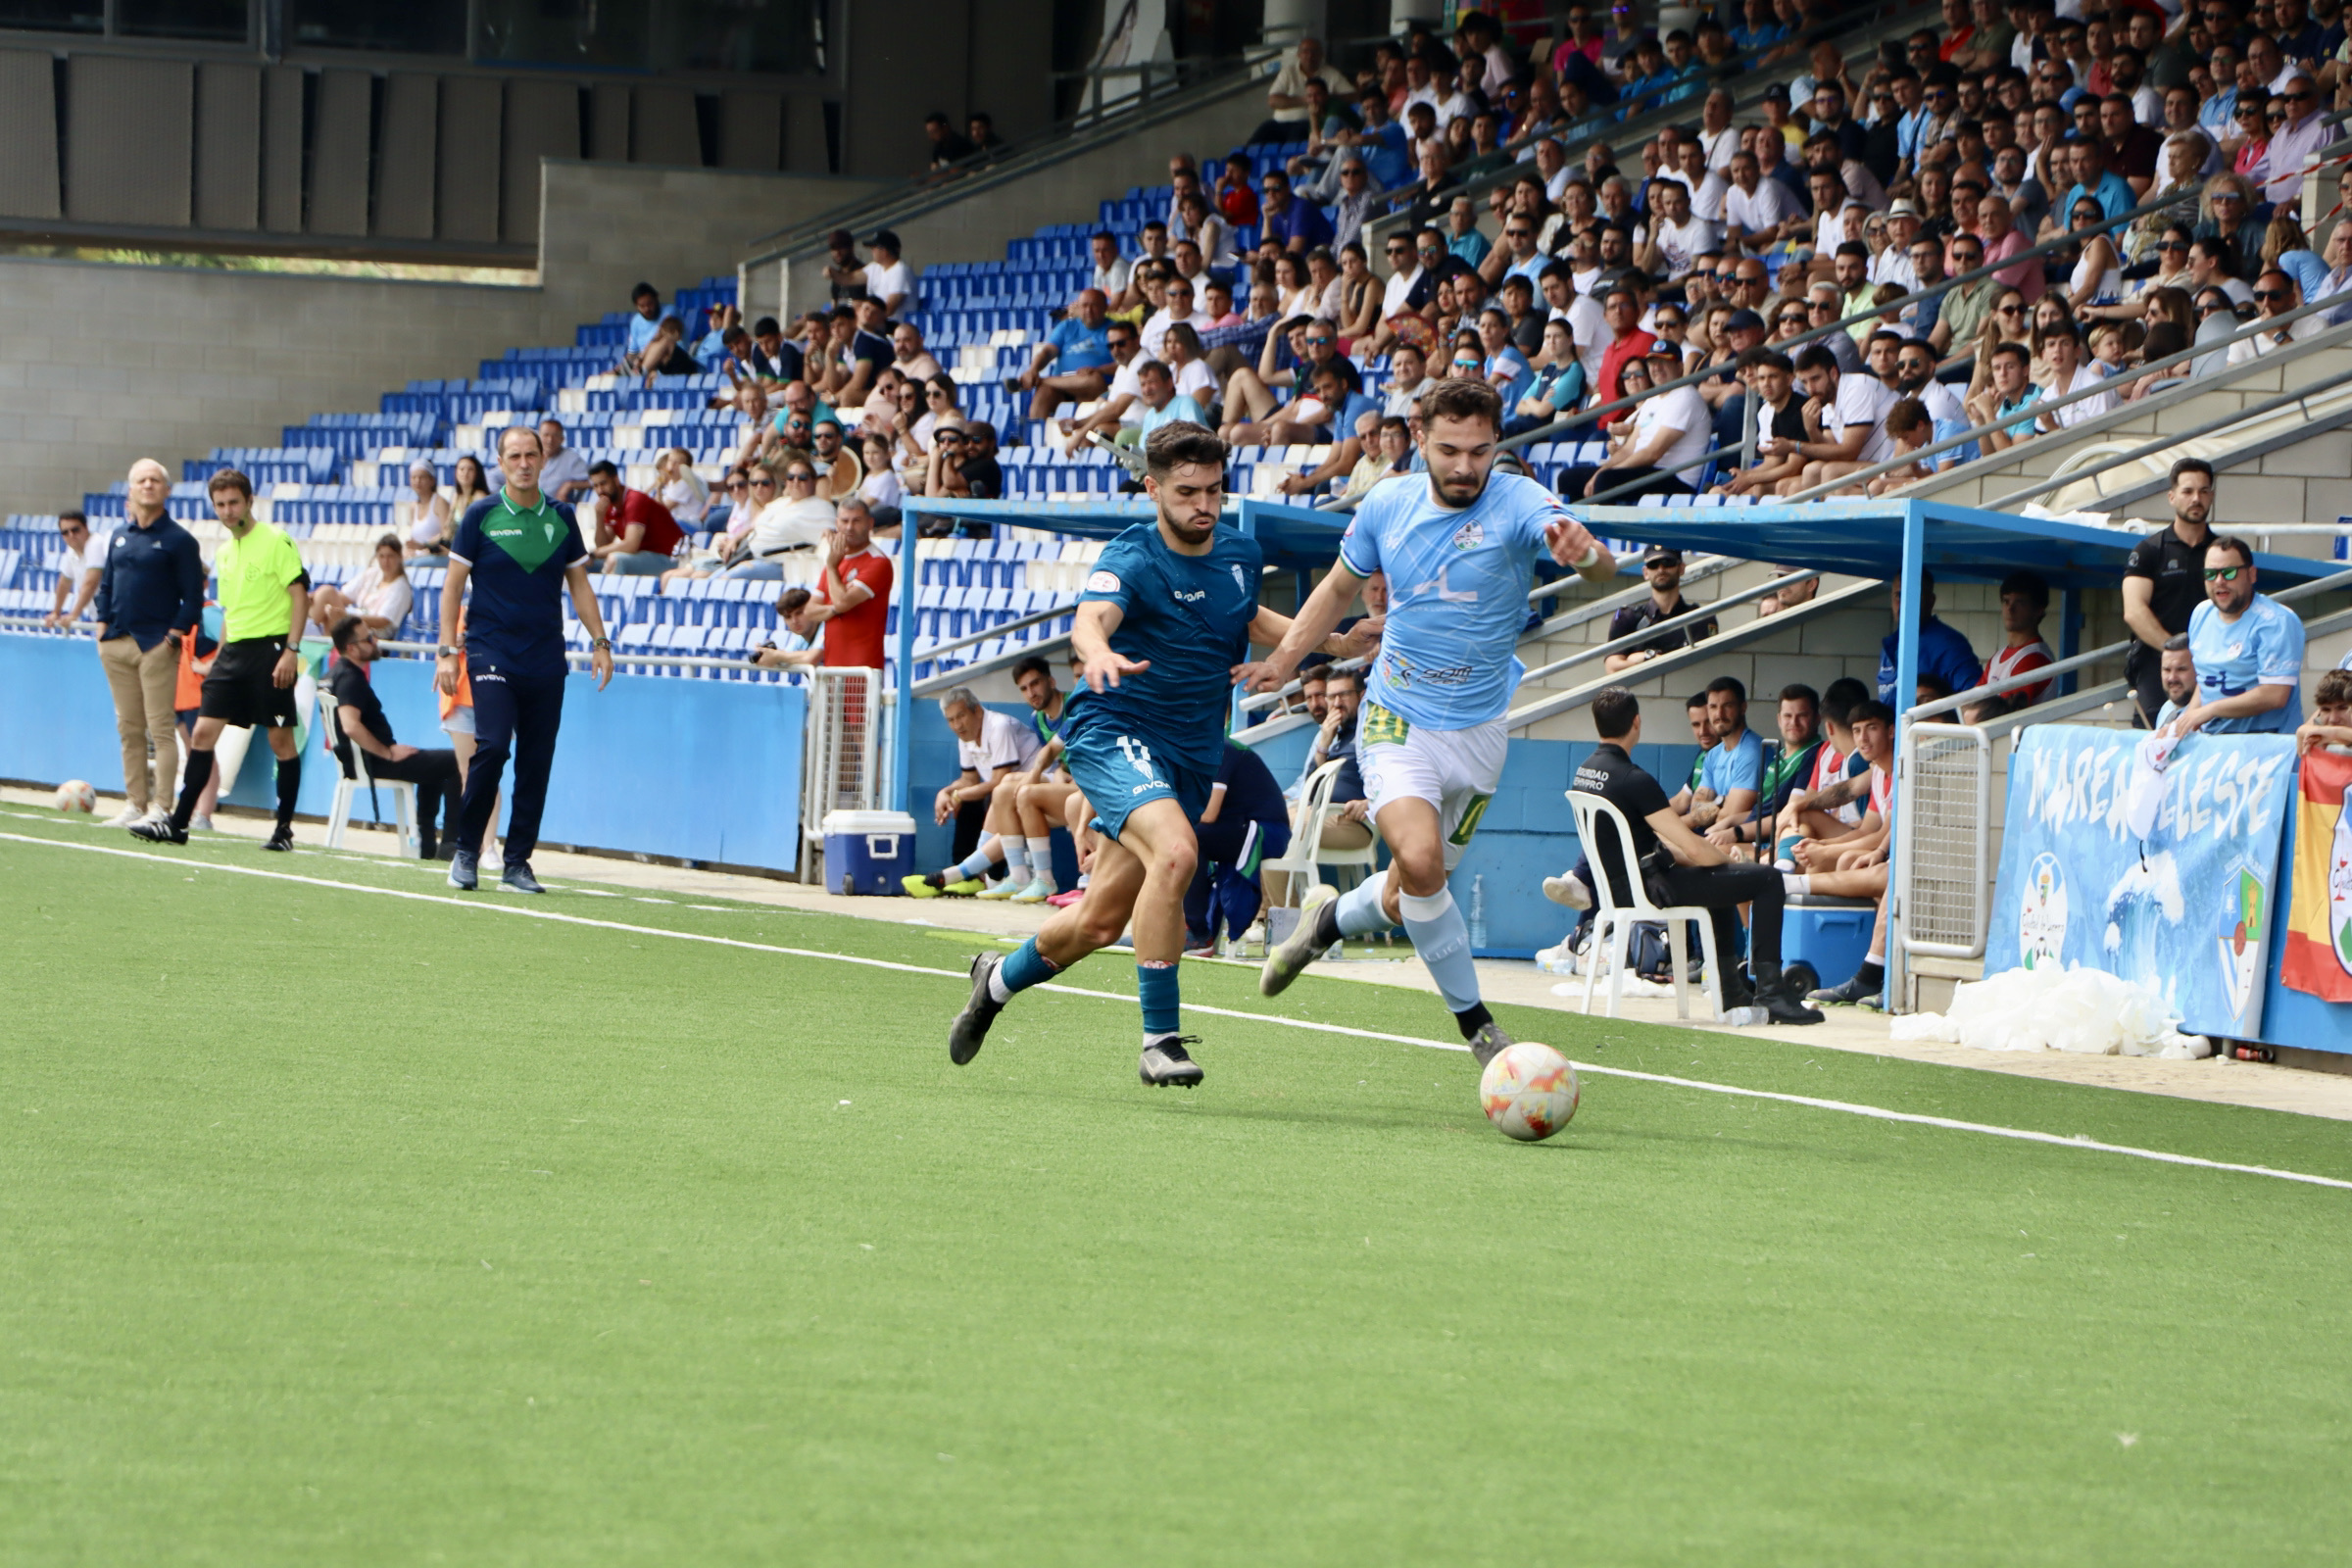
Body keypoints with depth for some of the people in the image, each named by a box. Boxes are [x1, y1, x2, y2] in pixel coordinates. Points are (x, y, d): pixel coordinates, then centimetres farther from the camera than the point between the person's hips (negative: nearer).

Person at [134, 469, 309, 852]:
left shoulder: (276, 541, -6)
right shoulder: (224, 552, 16)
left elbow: (300, 595, -9)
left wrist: (291, 649, -17)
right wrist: (220, 654, 19)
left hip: (269, 647, -7)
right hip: (233, 649, 7)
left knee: (281, 739, -1)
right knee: (203, 733, -1)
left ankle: (284, 828, 8)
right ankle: (178, 823, 0)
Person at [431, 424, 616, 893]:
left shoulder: (561, 517, 9)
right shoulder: (481, 517, 0)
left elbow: (579, 584, 15)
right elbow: (453, 586, 2)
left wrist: (599, 641, 6)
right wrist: (447, 651, -5)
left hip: (546, 658, 3)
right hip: (491, 654, -3)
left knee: (536, 762, 2)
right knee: (492, 745, -18)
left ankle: (517, 863, 10)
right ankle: (466, 850, -2)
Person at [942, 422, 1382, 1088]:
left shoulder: (1240, 553, 4)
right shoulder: (1133, 558, -17)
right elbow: (1090, 619, -37)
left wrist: (1334, 643, 15)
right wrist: (1100, 652, -61)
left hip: (1193, 757, 7)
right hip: (1115, 732, -7)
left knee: (1101, 920, 10)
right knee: (1174, 852, -33)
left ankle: (1000, 978, 40)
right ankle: (1160, 1039, -26)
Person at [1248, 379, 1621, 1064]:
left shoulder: (1518, 503, -16)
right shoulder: (1387, 506, -5)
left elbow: (1603, 568, -35)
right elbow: (1340, 586, 15)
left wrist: (1586, 551, -60)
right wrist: (1284, 658, 2)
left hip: (1476, 731, 0)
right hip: (1396, 720, 0)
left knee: (1407, 900, 9)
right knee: (1419, 861, -24)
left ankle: (1330, 923, 44)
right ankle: (1473, 1020, -8)